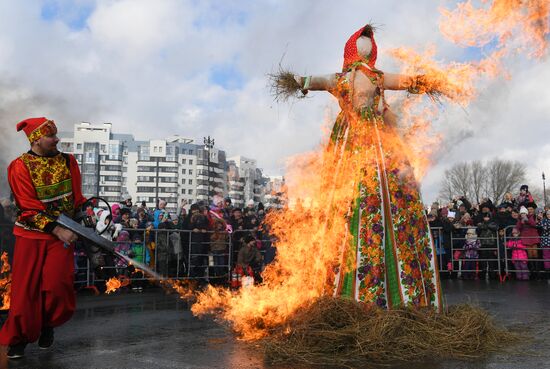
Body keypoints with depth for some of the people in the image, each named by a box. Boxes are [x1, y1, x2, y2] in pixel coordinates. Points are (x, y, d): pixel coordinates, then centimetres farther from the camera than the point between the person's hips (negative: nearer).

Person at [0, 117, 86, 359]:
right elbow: (29, 209, -14)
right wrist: (57, 230, -21)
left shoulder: (68, 162, 1)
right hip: (31, 236, -2)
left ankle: (47, 325, 22)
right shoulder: (20, 166, -10)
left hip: (63, 234, 2)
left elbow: (77, 199, 7)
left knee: (56, 285, -7)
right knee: (26, 289, 3)